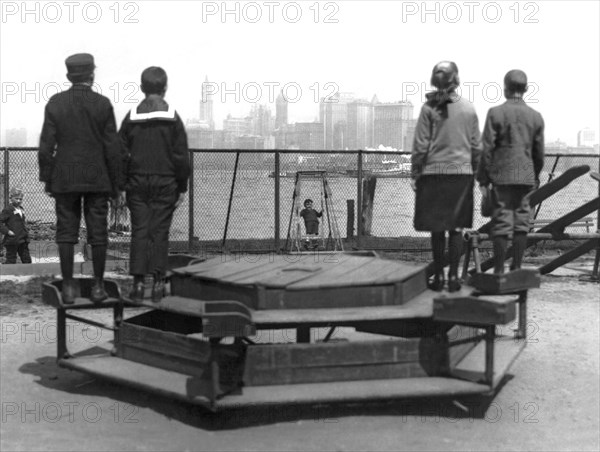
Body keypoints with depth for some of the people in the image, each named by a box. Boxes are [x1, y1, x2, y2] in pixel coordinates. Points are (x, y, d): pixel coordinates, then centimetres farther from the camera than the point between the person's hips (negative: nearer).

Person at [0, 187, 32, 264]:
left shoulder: (21, 209, 13)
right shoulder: (8, 209, -10)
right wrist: (7, 231, -21)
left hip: (23, 240, 8)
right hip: (12, 240, -7)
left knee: (27, 259, 12)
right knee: (11, 259, -2)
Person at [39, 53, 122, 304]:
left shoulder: (55, 102, -2)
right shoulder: (103, 104, -5)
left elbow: (46, 145, -3)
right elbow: (112, 148, -6)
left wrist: (46, 179, 6)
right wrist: (115, 183, 2)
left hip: (65, 179, 1)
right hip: (97, 179, -1)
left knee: (66, 233, 6)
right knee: (97, 232, 5)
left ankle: (68, 287, 6)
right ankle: (98, 286, 8)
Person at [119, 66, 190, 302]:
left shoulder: (131, 117, 1)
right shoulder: (172, 118, -3)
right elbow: (182, 156, -2)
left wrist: (119, 185, 10)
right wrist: (182, 187, 5)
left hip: (137, 183, 1)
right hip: (165, 184, -1)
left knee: (139, 231, 4)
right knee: (159, 232, 2)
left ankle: (138, 283, 1)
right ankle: (158, 282, 1)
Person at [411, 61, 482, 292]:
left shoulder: (429, 108, -5)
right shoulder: (469, 109, 3)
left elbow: (420, 145, -5)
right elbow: (476, 146, 6)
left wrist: (415, 174, 2)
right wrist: (473, 170, 16)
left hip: (434, 172, -2)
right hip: (462, 172, 2)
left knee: (437, 228, 5)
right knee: (456, 228, 6)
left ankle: (438, 276, 11)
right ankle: (453, 276, 7)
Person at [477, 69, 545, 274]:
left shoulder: (496, 113, -6)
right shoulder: (536, 116, 5)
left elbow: (487, 148, -7)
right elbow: (539, 152, 10)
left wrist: (483, 176, 0)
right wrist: (536, 176, 23)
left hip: (501, 175, -3)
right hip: (526, 176, 3)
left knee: (501, 222, -1)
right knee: (521, 222, 7)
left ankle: (499, 271, 1)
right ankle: (516, 269, 11)